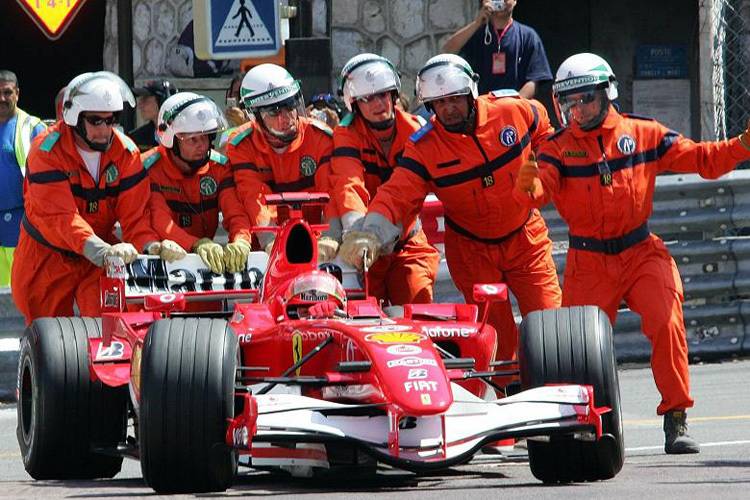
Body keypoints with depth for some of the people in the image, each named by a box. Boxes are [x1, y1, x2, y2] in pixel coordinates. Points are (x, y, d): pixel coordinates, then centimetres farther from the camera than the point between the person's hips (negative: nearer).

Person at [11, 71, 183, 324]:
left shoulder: (126, 153, -9)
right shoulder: (46, 151, -21)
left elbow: (134, 214, -11)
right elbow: (60, 215, -32)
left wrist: (151, 245, -35)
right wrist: (103, 251, -48)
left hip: (100, 257, 2)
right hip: (48, 255, -2)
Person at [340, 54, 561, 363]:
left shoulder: (513, 110, -13)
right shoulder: (424, 148, -17)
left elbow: (541, 131, 11)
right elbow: (397, 196, -28)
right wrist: (371, 234, -45)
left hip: (525, 239, 1)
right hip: (472, 251, -1)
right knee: (496, 338, -6)